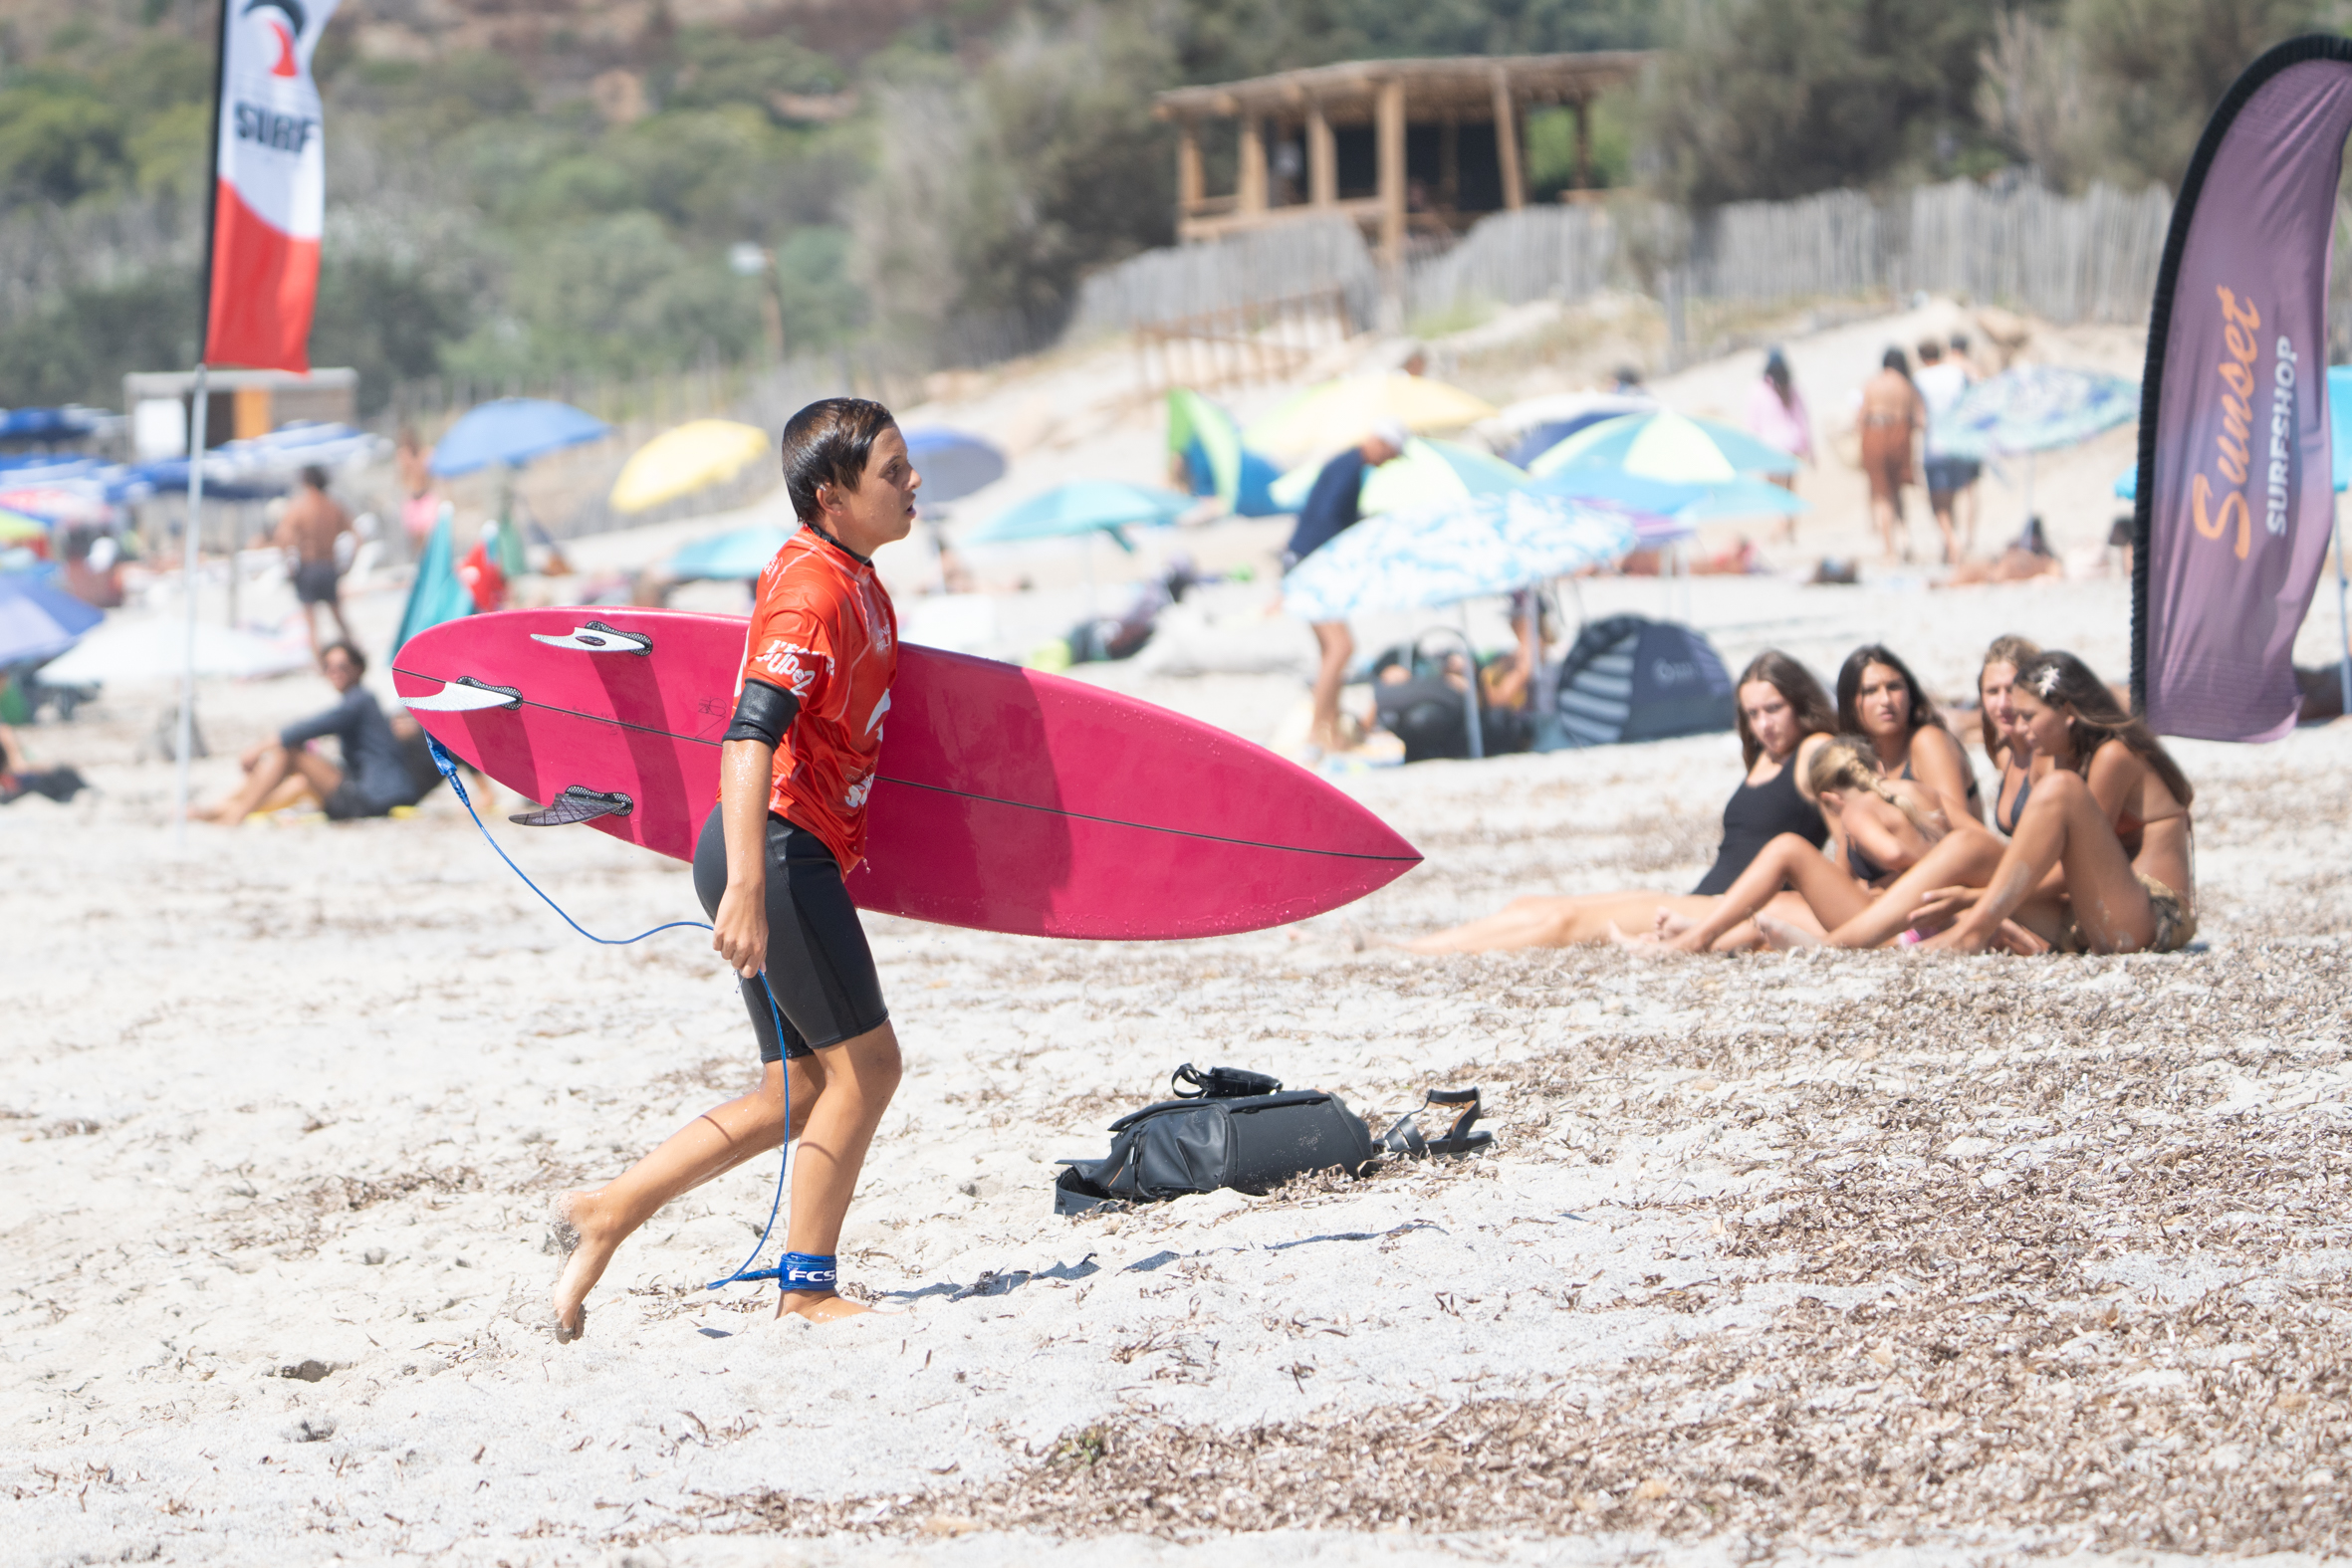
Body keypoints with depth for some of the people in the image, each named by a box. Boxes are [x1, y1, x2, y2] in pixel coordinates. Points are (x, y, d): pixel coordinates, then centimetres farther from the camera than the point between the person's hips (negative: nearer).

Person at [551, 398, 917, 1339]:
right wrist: (747, 889, -36)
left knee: (801, 1091, 11)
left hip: (785, 855, 10)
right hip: (780, 848, -10)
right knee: (865, 1062, -5)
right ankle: (807, 1290, 2)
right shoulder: (812, 591, -18)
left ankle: (606, 1214, 12)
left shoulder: (853, 579, 13)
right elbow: (749, 736, -28)